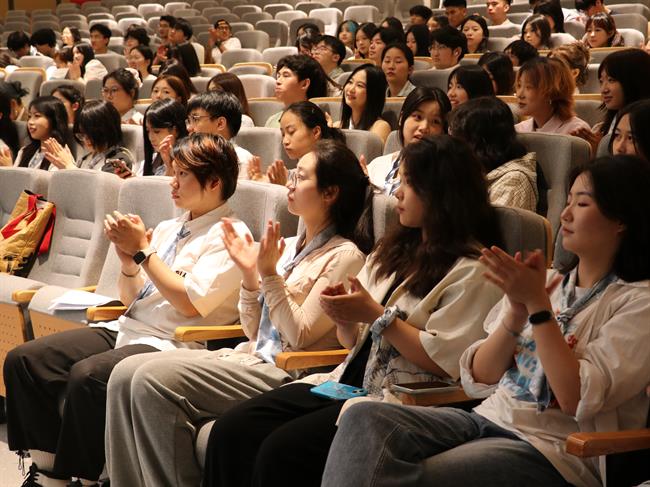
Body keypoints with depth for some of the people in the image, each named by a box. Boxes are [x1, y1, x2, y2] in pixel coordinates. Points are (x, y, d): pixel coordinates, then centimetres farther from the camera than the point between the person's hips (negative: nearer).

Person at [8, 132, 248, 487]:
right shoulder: (168, 228, 18)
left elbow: (189, 303, -16)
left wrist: (142, 250, -11)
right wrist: (127, 257, -1)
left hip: (171, 346, -8)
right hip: (127, 328, 9)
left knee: (88, 376, -34)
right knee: (23, 360, -7)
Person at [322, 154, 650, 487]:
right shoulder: (548, 281, 18)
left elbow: (576, 399, -14)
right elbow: (479, 378, 11)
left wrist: (537, 304, -12)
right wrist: (517, 309, -5)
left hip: (555, 450, -6)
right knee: (364, 418, -23)